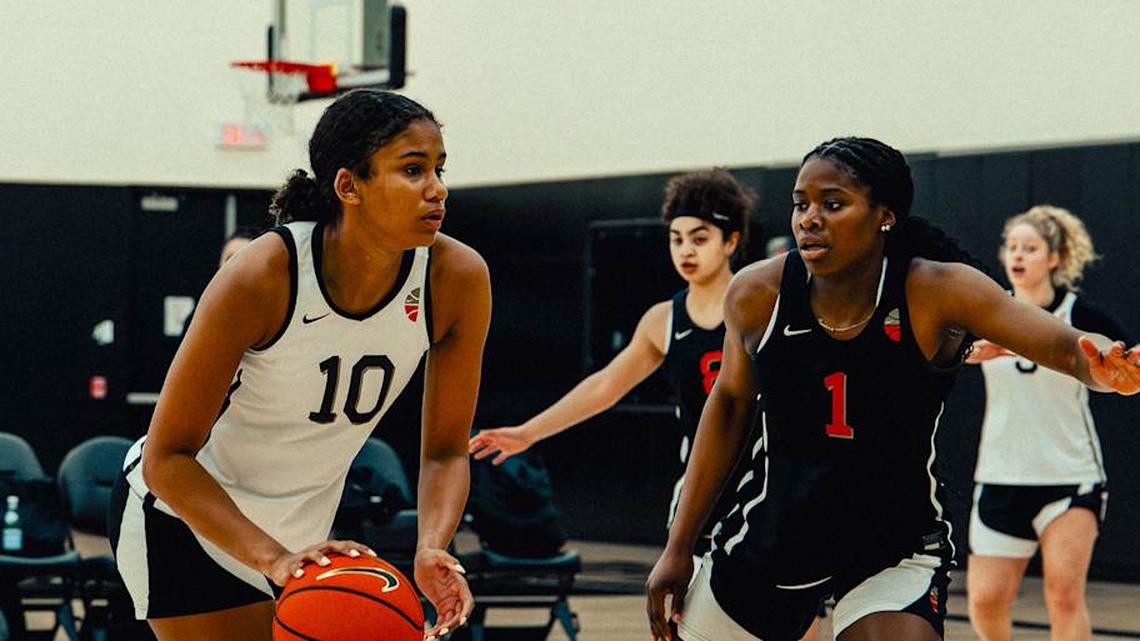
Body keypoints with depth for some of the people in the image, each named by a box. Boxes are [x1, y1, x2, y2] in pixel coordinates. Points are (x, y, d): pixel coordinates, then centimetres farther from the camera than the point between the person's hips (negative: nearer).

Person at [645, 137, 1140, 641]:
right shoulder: (756, 295, -12)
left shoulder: (937, 293, -19)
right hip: (768, 537, 3)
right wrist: (679, 546, 8)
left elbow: (1065, 345, -30)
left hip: (894, 552, -3)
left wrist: (1099, 365, -56)